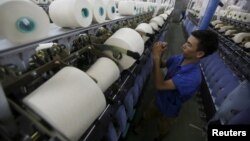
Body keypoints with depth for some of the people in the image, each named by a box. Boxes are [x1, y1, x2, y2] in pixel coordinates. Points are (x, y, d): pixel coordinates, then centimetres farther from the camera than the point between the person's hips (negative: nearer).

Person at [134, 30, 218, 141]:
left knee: (162, 129, 30)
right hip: (158, 99, 5)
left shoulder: (193, 77, -40)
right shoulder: (179, 58, -19)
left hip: (168, 110, -5)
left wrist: (156, 57, -41)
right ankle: (140, 125, 66)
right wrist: (160, 53, -24)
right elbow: (161, 65, -2)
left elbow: (160, 85, -42)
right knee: (147, 116, 33)